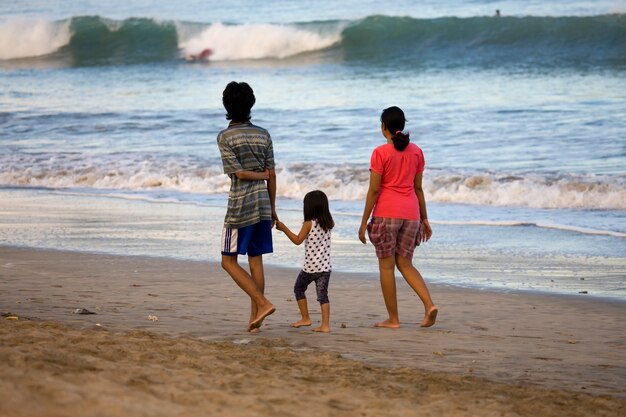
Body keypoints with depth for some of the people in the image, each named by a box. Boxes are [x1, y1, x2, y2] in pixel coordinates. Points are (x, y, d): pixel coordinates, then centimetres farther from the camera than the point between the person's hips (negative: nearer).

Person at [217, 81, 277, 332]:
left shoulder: (225, 137, -8)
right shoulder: (263, 135, 6)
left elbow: (239, 173, -14)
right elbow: (271, 175, 6)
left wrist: (260, 174, 3)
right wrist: (272, 208, 14)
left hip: (240, 205, -5)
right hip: (263, 202, 5)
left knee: (229, 260, 4)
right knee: (256, 260, 9)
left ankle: (262, 303, -11)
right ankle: (254, 319, 8)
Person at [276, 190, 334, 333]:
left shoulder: (309, 223, -10)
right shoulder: (328, 224, 3)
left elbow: (298, 240, -12)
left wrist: (284, 228, -6)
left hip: (310, 267, -4)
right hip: (325, 266, 4)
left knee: (299, 288, 17)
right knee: (322, 294, 4)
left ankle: (305, 318, 18)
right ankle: (325, 324, -6)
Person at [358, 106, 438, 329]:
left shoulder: (381, 153, -7)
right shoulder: (416, 152, 8)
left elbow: (374, 190, -8)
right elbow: (418, 188, 11)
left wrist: (364, 222, -4)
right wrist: (424, 219, 17)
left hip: (386, 212, -5)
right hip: (410, 213, 5)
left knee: (386, 266, 4)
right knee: (405, 264, 12)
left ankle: (393, 319, 5)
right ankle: (429, 304, -8)